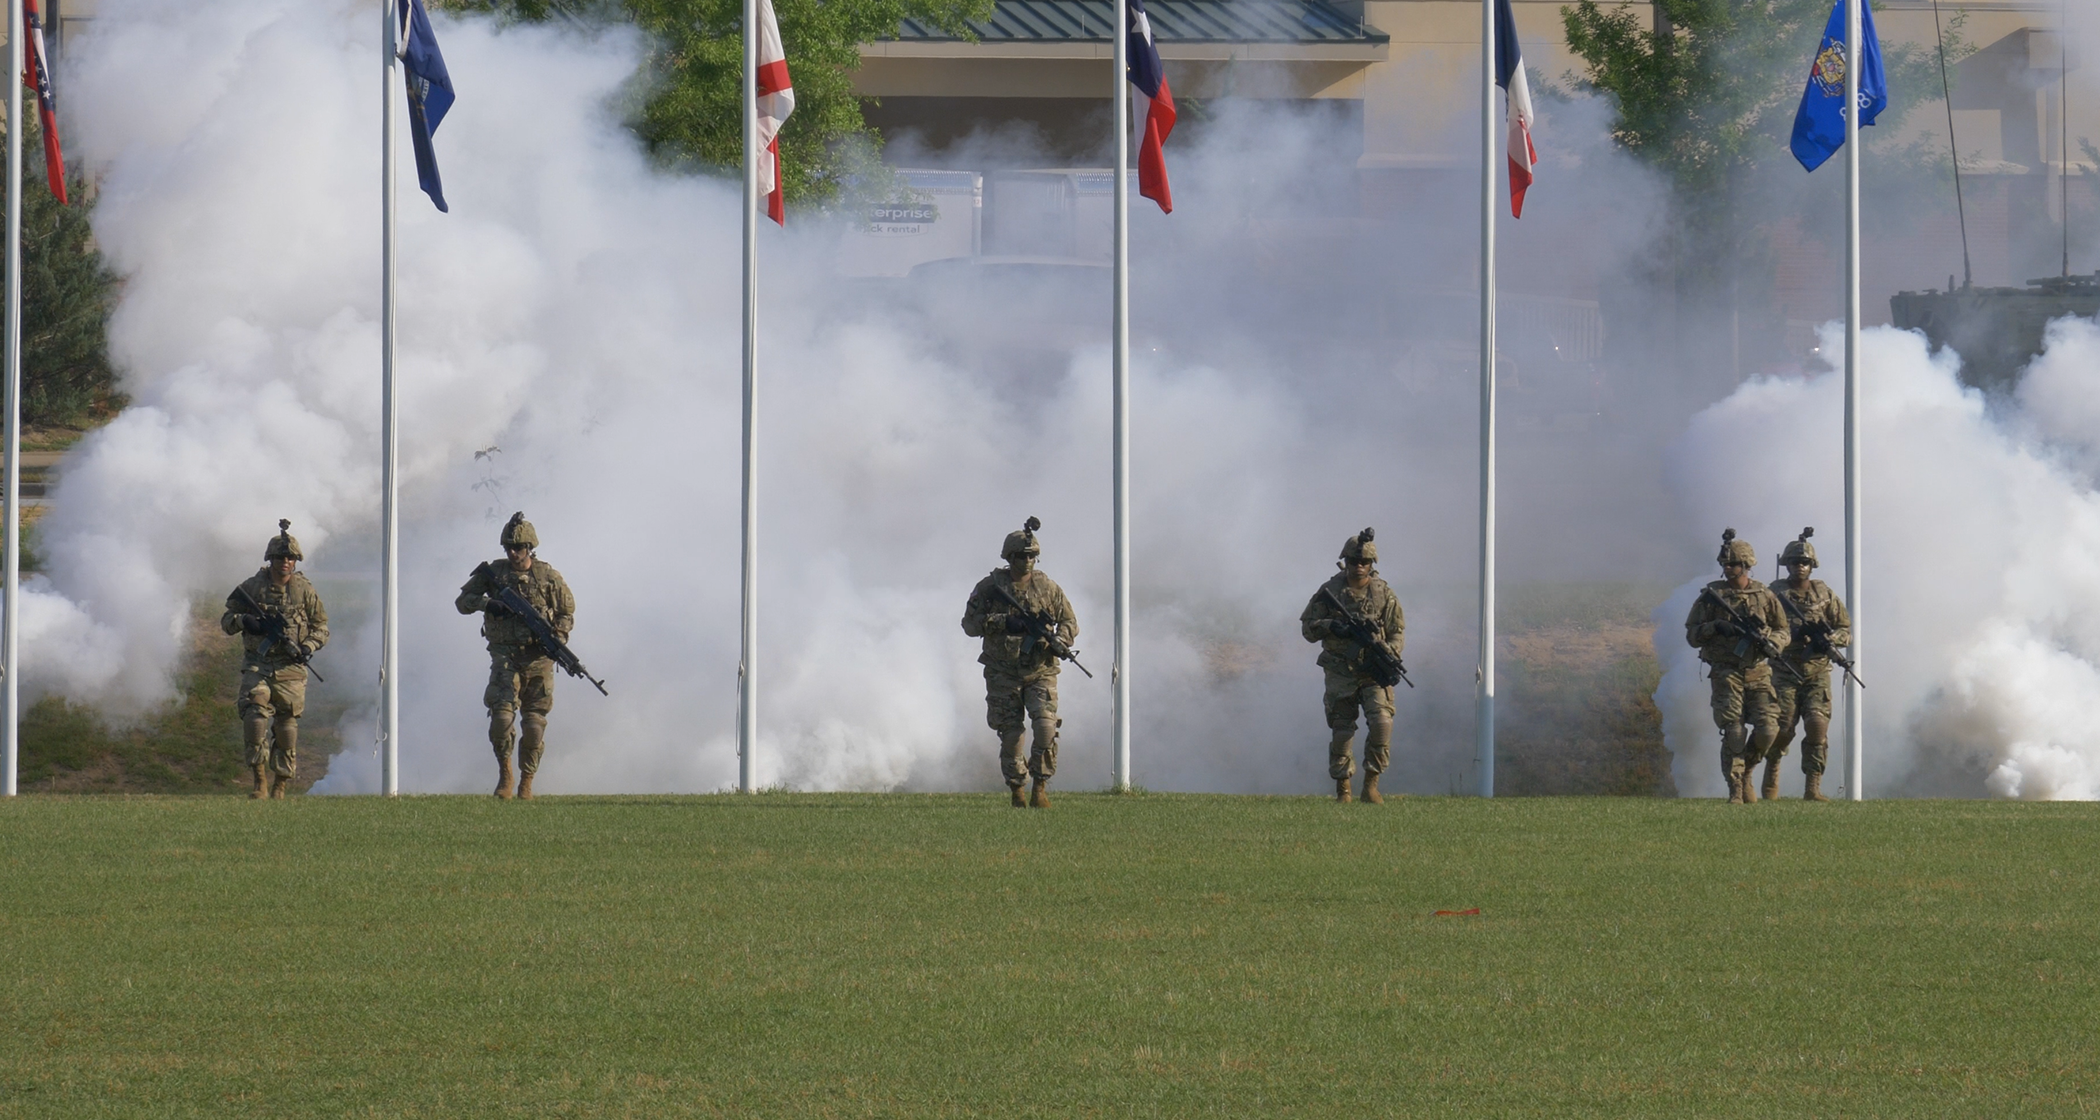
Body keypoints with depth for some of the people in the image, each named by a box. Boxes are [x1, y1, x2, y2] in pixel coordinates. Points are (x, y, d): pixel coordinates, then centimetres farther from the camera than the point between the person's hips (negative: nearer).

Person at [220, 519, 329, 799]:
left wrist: (307, 647, -10)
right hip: (257, 666, -1)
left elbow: (321, 628, 10)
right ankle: (260, 782, -14)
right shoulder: (252, 587, 2)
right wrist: (244, 621, -14)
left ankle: (280, 786, 12)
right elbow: (226, 620, 9)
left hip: (290, 669, 1)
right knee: (254, 716, -18)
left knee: (287, 728, 1)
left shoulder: (305, 592, 3)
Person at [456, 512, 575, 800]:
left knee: (534, 725, -1)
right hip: (505, 656, 0)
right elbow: (462, 601, 8)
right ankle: (504, 771, 2)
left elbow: (567, 613, 11)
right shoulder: (494, 572, 4)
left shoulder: (548, 577, 3)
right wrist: (485, 603, -12)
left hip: (538, 658, 0)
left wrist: (557, 636, -8)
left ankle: (527, 781, 12)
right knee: (501, 713, -17)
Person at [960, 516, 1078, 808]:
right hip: (1003, 673, 0)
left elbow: (1070, 623, 10)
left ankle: (1040, 786, -6)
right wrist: (1002, 623, -16)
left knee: (1046, 726, -16)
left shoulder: (1047, 587, 4)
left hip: (1040, 672, 0)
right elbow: (969, 623, 0)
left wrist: (1056, 643, -11)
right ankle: (1016, 789, 16)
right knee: (1011, 735, 1)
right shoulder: (989, 587, 2)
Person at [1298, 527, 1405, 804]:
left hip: (1374, 673, 0)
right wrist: (1331, 627, -17)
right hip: (1340, 674, 0)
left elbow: (1398, 634, 7)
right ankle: (1342, 788, 12)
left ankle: (1371, 783, -6)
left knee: (1381, 723, -16)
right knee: (1342, 731, 0)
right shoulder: (1330, 591, 2)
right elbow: (1307, 627, 4)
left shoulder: (1384, 594, 3)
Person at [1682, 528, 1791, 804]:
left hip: (1758, 672, 2)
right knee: (1733, 732, -11)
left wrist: (1772, 644, -10)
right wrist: (1715, 628, -15)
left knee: (1767, 729, -8)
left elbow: (1783, 631, 13)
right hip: (1727, 674, -2)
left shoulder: (1764, 596, 7)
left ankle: (1746, 770, 19)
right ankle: (1735, 789, -3)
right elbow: (1692, 634, 5)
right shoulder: (1712, 595, 3)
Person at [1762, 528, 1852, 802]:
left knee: (1817, 726, -13)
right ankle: (1772, 769, 25)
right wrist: (1798, 632, -17)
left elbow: (1846, 630, 10)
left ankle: (1813, 787, -11)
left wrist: (1829, 640, -11)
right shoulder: (1775, 594, 2)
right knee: (1783, 729, -6)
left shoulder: (1825, 594, 8)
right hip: (1785, 670, -1)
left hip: (1817, 670, 1)